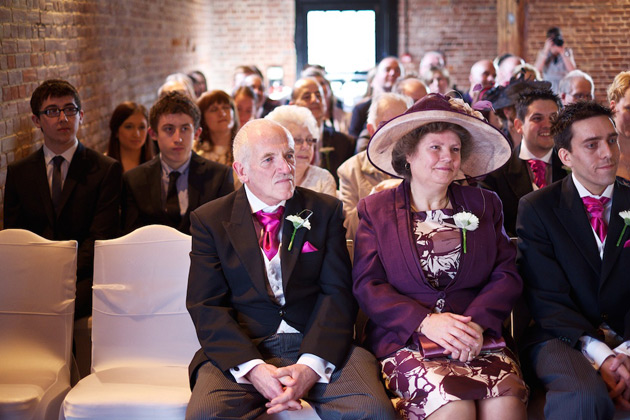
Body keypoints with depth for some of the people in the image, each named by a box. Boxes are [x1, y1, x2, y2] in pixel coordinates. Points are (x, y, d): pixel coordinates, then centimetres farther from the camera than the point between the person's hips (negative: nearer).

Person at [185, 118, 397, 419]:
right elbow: (206, 306, 0)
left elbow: (337, 292, 2)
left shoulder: (325, 210, 11)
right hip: (243, 350, -1)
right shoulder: (209, 220, 8)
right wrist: (253, 368, -17)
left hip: (318, 348, 1)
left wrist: (311, 365, -15)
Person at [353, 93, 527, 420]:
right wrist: (425, 322, -14)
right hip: (404, 340, -2)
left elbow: (506, 276, 9)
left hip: (477, 339, 2)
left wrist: (477, 322, -11)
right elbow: (367, 285, 2)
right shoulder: (375, 210, 11)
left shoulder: (484, 205, 18)